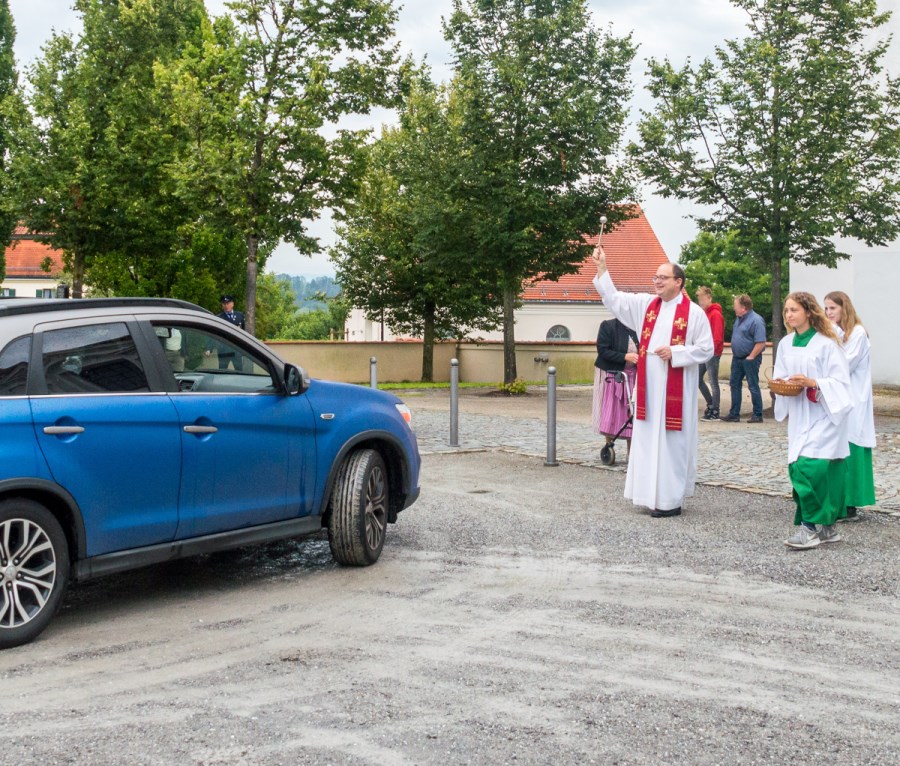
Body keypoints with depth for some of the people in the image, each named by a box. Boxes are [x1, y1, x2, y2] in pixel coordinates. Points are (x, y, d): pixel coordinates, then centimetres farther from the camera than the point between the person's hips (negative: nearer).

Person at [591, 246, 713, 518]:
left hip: (675, 390, -5)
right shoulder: (645, 304, 8)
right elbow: (614, 299, 6)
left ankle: (671, 500, 6)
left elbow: (706, 348, -6)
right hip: (649, 387, 5)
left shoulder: (694, 313, -6)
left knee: (672, 442, -1)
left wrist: (675, 352, -16)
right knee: (648, 440, 9)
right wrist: (602, 268, -2)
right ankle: (653, 495, 18)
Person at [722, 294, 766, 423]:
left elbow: (761, 343, -22)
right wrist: (734, 354, 14)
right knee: (734, 384, 10)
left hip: (749, 359, -9)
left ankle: (757, 415, 7)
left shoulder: (756, 320, -18)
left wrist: (750, 357, -19)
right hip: (737, 358, 9)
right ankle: (734, 414, 16)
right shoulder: (739, 319, 11)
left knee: (753, 387, -1)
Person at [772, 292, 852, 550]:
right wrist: (780, 384, -5)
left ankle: (810, 526, -8)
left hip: (824, 415, -6)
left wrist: (813, 383, -23)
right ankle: (826, 527, 16)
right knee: (797, 468, 4)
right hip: (799, 416, 6)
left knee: (808, 468, -17)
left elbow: (840, 382, -10)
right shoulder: (785, 345, 8)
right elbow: (780, 377, 17)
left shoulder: (826, 344, -10)